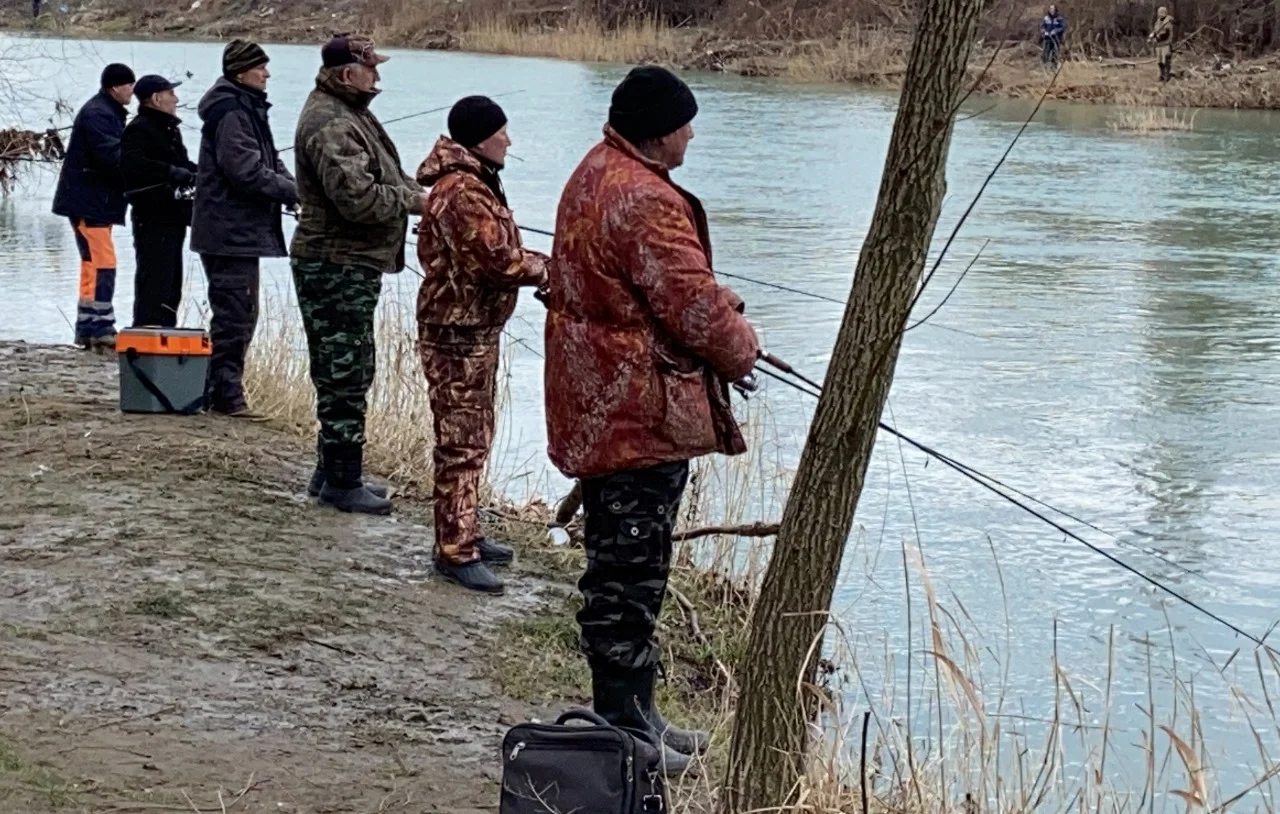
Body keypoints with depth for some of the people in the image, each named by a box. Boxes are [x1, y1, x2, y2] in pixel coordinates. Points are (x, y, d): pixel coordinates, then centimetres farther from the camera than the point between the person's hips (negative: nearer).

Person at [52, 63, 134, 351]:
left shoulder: (109, 112, 18)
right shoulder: (98, 114, -16)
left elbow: (116, 153, 15)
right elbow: (112, 156, -26)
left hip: (97, 201, 11)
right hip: (87, 201, -11)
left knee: (93, 264, 13)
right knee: (102, 263, -13)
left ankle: (87, 329, 17)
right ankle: (100, 328, -14)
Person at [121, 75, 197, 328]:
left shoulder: (169, 129, 21)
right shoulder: (139, 128, -11)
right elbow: (131, 163, -28)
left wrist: (193, 173, 13)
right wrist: (172, 172, -30)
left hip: (173, 215, 10)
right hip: (154, 217, -10)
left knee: (171, 281, 14)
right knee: (155, 280, -13)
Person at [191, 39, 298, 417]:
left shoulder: (247, 107, 17)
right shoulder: (230, 111, -16)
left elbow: (268, 161, 19)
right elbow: (247, 170, -23)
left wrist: (291, 189, 2)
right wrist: (293, 191, -17)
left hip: (240, 230, 11)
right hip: (231, 229, -11)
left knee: (239, 314, 16)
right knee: (234, 315, -7)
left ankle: (225, 392, 23)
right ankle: (226, 395, -2)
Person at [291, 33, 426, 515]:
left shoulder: (347, 114, 16)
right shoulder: (330, 124, -19)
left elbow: (375, 179, 26)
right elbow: (357, 198, -28)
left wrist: (411, 187, 8)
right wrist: (412, 200, -15)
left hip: (351, 266, 11)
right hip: (338, 269, -11)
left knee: (346, 375, 18)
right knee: (344, 376, -5)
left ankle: (335, 472, 28)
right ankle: (341, 482, 2)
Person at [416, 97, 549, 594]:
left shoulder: (474, 183, 15)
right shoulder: (462, 192, -21)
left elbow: (497, 250, 19)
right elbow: (499, 260, -23)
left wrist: (537, 262, 4)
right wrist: (545, 269, -7)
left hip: (476, 330, 11)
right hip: (458, 333, -11)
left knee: (475, 437, 18)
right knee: (462, 442, -7)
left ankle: (464, 533, 29)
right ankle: (455, 552, -3)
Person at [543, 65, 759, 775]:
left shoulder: (595, 175, 12)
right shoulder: (646, 201, -22)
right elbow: (694, 304, -20)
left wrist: (718, 306, 9)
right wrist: (740, 348, -1)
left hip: (599, 409, 11)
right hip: (639, 416, -11)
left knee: (622, 564, 17)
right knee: (629, 571, -3)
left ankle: (631, 712, 28)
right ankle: (623, 729, 5)